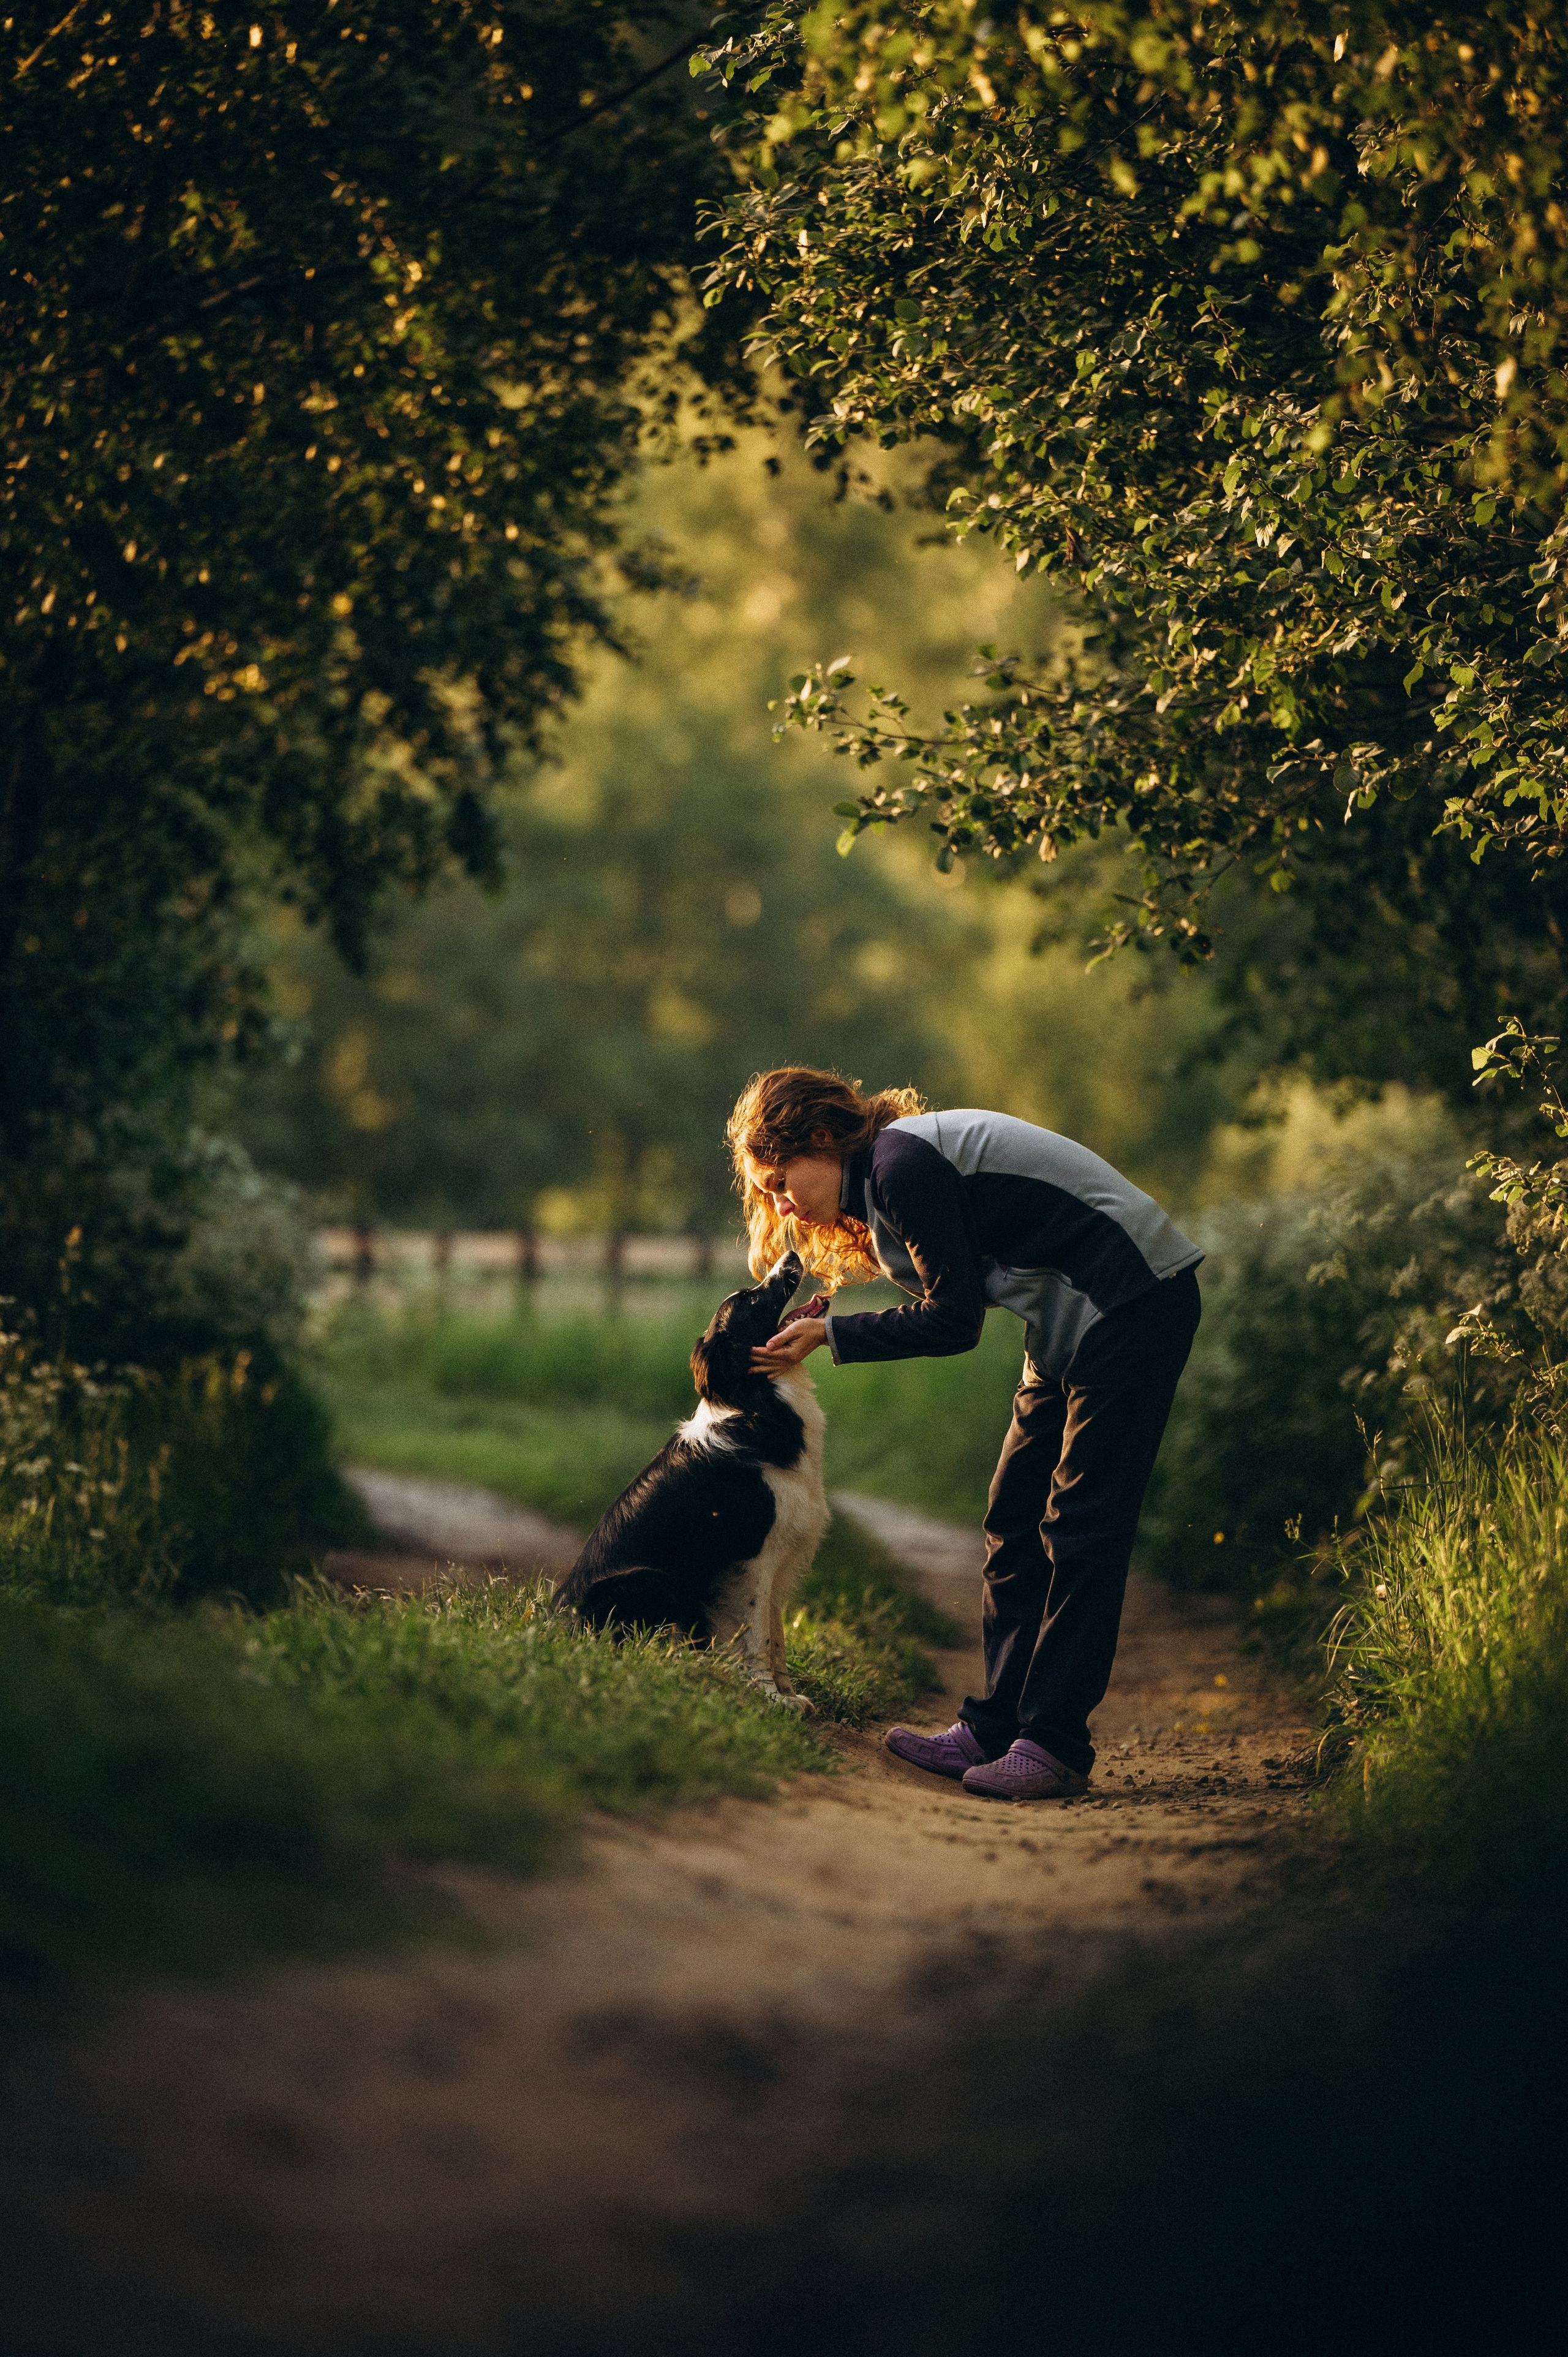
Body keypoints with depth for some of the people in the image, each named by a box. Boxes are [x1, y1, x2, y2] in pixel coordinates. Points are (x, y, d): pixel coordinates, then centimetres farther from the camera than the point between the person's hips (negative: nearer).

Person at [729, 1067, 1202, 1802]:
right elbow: (956, 1300, 10)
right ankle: (995, 1731, 11)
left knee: (1081, 1532, -10)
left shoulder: (902, 1166, -17)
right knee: (1016, 1525, 9)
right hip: (1073, 1325, 10)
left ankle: (1054, 1746, -9)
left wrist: (832, 1334, -9)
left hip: (1134, 1303, -10)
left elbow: (954, 1320, -16)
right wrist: (827, 1326, 2)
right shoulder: (890, 1165, 13)